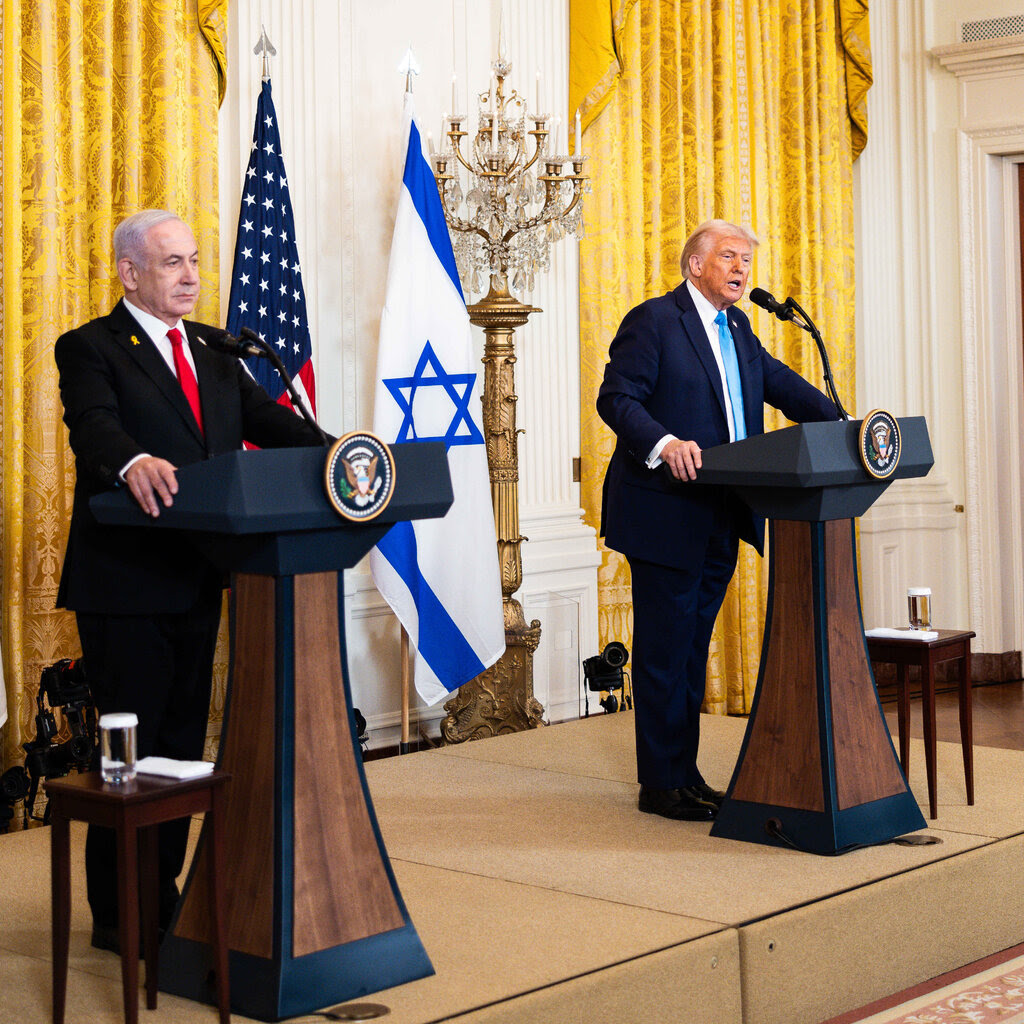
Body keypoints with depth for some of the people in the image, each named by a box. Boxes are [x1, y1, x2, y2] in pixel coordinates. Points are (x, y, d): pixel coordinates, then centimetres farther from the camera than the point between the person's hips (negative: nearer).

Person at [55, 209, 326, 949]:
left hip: (197, 579, 7)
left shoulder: (213, 352, 15)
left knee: (182, 743, 14)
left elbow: (268, 417, 6)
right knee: (131, 748, -1)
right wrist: (133, 462, -46)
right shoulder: (90, 348, -6)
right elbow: (95, 427, -24)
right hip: (125, 582, -7)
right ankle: (118, 916, 11)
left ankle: (165, 898, 26)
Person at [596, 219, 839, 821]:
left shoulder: (737, 327, 17)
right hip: (667, 516, -8)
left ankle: (686, 774, 21)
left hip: (720, 520, 8)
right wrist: (665, 444, -31)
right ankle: (662, 784, 5)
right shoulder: (653, 321, -8)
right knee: (664, 650, -2)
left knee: (693, 648, 13)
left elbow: (777, 381, 20)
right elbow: (616, 398, -15)